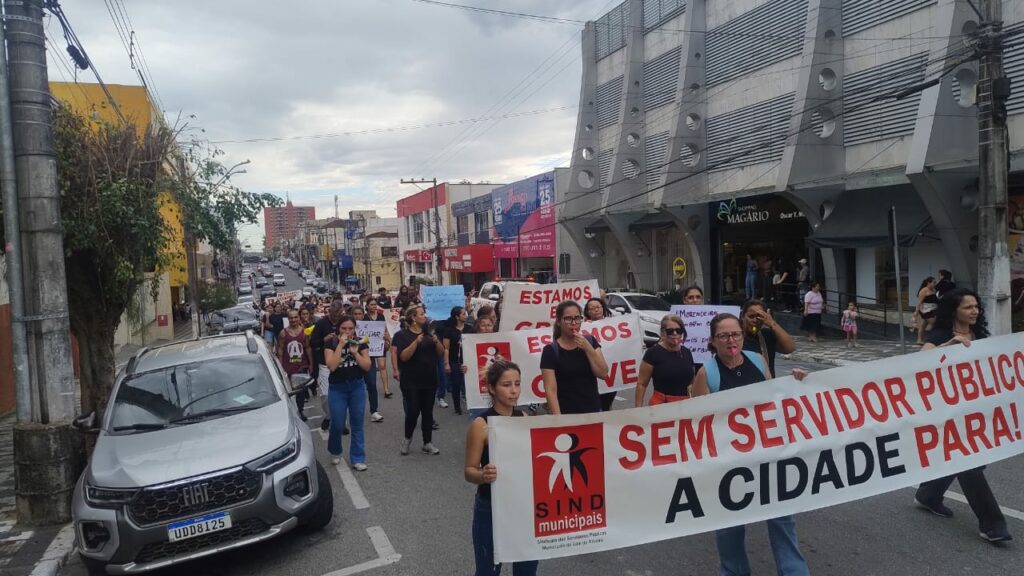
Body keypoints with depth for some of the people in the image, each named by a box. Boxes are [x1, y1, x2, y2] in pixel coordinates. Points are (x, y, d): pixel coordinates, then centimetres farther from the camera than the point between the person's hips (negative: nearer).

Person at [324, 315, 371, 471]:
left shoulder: (360, 343, -1)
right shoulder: (331, 343, -7)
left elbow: (367, 366, -6)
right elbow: (331, 366, -20)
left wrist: (355, 352, -18)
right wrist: (341, 345, -22)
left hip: (357, 386, 2)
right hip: (337, 388, -2)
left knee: (357, 424, 5)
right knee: (337, 424, 2)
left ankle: (357, 458, 14)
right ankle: (335, 452, 30)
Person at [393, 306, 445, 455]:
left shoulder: (429, 333, 10)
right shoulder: (402, 335, -6)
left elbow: (441, 353, 7)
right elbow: (403, 356, -17)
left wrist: (436, 341, -12)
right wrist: (416, 342, -26)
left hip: (430, 380, 5)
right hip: (411, 381, -5)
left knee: (428, 412, 6)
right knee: (413, 411, -7)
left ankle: (427, 443, 14)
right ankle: (407, 438, 18)